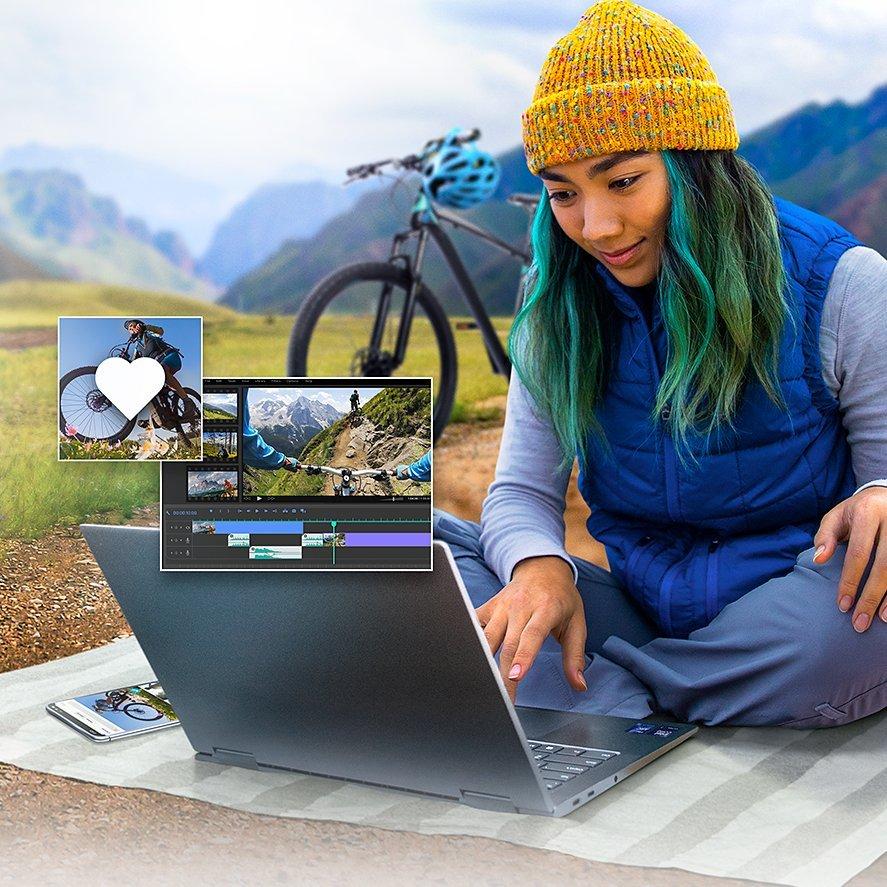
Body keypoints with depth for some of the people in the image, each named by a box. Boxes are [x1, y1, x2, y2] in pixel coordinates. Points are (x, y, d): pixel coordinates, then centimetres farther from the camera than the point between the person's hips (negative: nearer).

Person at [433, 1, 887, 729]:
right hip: (642, 610, 3)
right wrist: (540, 566, -25)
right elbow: (522, 492, -1)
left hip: (789, 638, -2)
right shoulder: (561, 305, 1)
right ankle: (631, 723, -28)